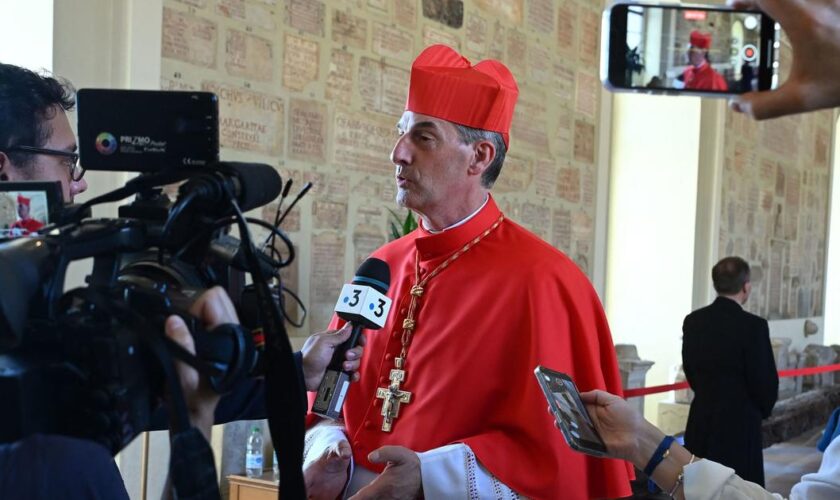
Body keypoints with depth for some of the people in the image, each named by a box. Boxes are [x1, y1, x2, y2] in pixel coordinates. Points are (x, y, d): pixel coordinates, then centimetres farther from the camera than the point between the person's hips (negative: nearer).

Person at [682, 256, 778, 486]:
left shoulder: (693, 321, 2)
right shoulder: (753, 325, -15)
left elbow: (690, 371, 9)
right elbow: (765, 380, -11)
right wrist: (761, 411, 9)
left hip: (701, 422, 6)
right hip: (739, 424, -6)